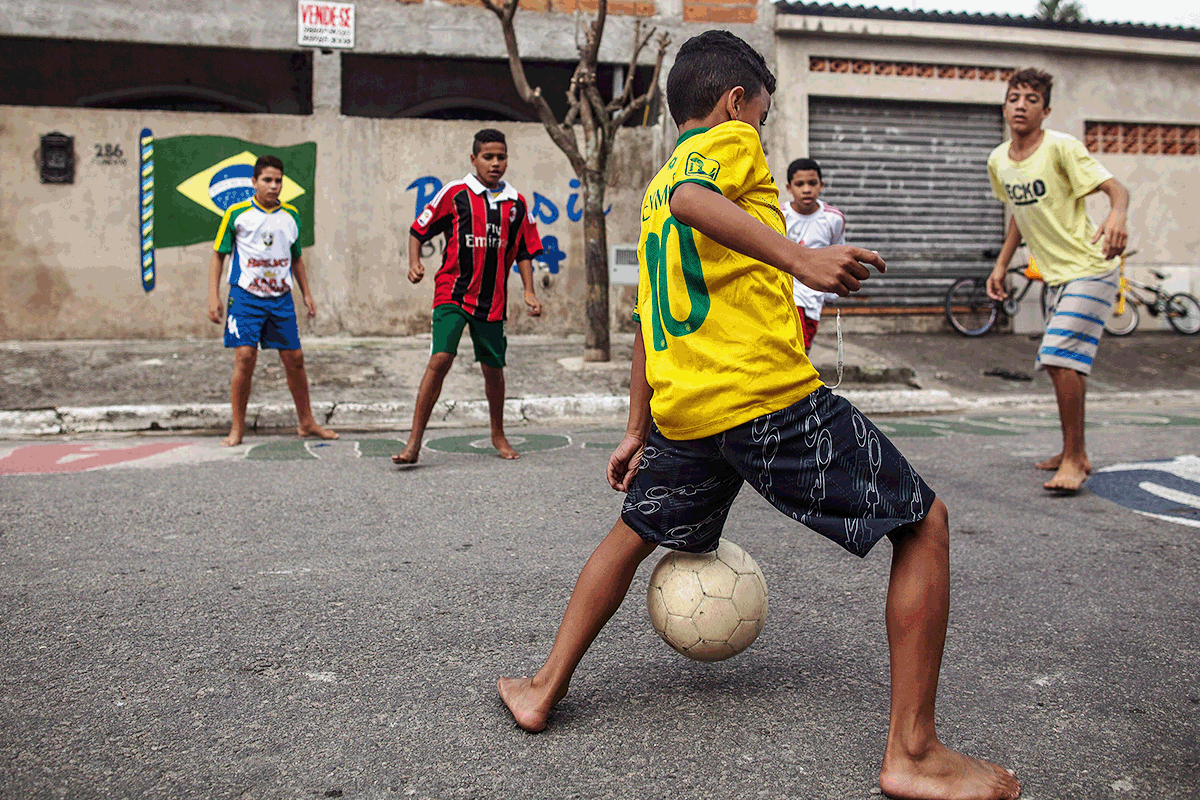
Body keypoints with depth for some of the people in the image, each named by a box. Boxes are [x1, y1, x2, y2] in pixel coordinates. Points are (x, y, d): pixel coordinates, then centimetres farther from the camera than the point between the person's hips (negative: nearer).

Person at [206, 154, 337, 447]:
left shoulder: (291, 215, 10)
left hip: (281, 297, 4)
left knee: (294, 359, 5)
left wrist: (306, 294, 17)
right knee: (245, 357, -11)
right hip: (245, 296, -3)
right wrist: (213, 297, -3)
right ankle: (237, 428, 1)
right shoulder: (237, 213, -1)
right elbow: (218, 254, 3)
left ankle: (306, 422, 19)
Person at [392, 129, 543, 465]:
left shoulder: (516, 204, 9)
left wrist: (529, 292, 6)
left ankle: (498, 435, 33)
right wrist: (414, 262, -10)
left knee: (493, 369, 10)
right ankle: (414, 442, -11)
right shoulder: (454, 194, -1)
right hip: (453, 292, -3)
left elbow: (524, 252, 16)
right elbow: (419, 230, 6)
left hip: (492, 299, 3)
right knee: (440, 359, -17)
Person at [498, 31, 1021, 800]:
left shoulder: (650, 194, 25)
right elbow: (693, 198, -22)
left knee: (634, 532, 29)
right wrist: (799, 257, -32)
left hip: (681, 410, 8)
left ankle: (545, 688, 32)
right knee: (924, 524, 3)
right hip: (771, 395, -7)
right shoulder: (732, 141, 4)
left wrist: (639, 432, 29)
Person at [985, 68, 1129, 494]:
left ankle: (1073, 459, -8)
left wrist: (1116, 216, -44)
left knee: (1060, 357, -18)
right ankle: (1074, 453, 29)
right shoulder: (998, 161, 6)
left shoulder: (1061, 147, -15)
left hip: (1090, 270, -8)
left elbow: (1115, 188, -22)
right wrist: (1001, 264, 18)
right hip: (1056, 275, 8)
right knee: (1061, 362, 14)